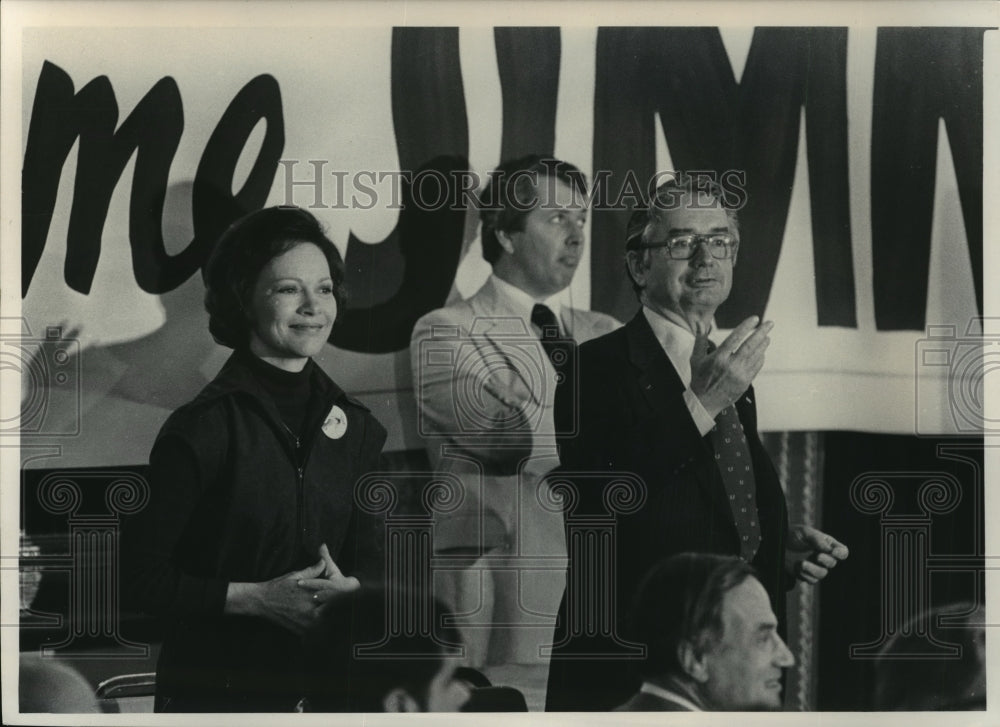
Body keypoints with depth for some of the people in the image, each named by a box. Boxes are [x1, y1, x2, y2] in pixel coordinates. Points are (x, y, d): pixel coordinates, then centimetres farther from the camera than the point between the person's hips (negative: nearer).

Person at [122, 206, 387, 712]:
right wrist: (257, 598, -20)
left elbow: (373, 560, 9)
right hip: (214, 686, -4)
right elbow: (143, 575, -12)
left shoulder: (355, 424, 3)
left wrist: (348, 588, -12)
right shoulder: (200, 428, -12)